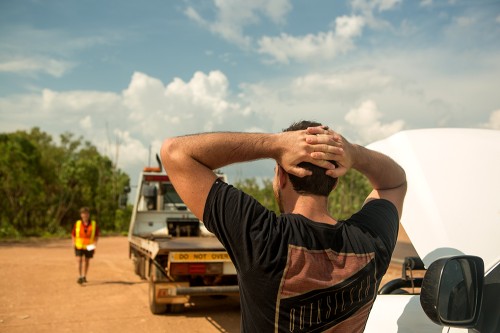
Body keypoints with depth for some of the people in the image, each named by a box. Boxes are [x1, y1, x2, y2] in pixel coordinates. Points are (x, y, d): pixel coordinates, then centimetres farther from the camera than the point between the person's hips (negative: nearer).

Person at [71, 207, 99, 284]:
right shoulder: (77, 224, -1)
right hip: (79, 246, -1)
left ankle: (84, 276, 26)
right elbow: (73, 234, 8)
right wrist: (73, 242, -6)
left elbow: (97, 235, 5)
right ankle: (80, 276, -12)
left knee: (86, 261, 12)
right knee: (79, 260, -14)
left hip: (89, 247, 1)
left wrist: (95, 243, -9)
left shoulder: (94, 224, -3)